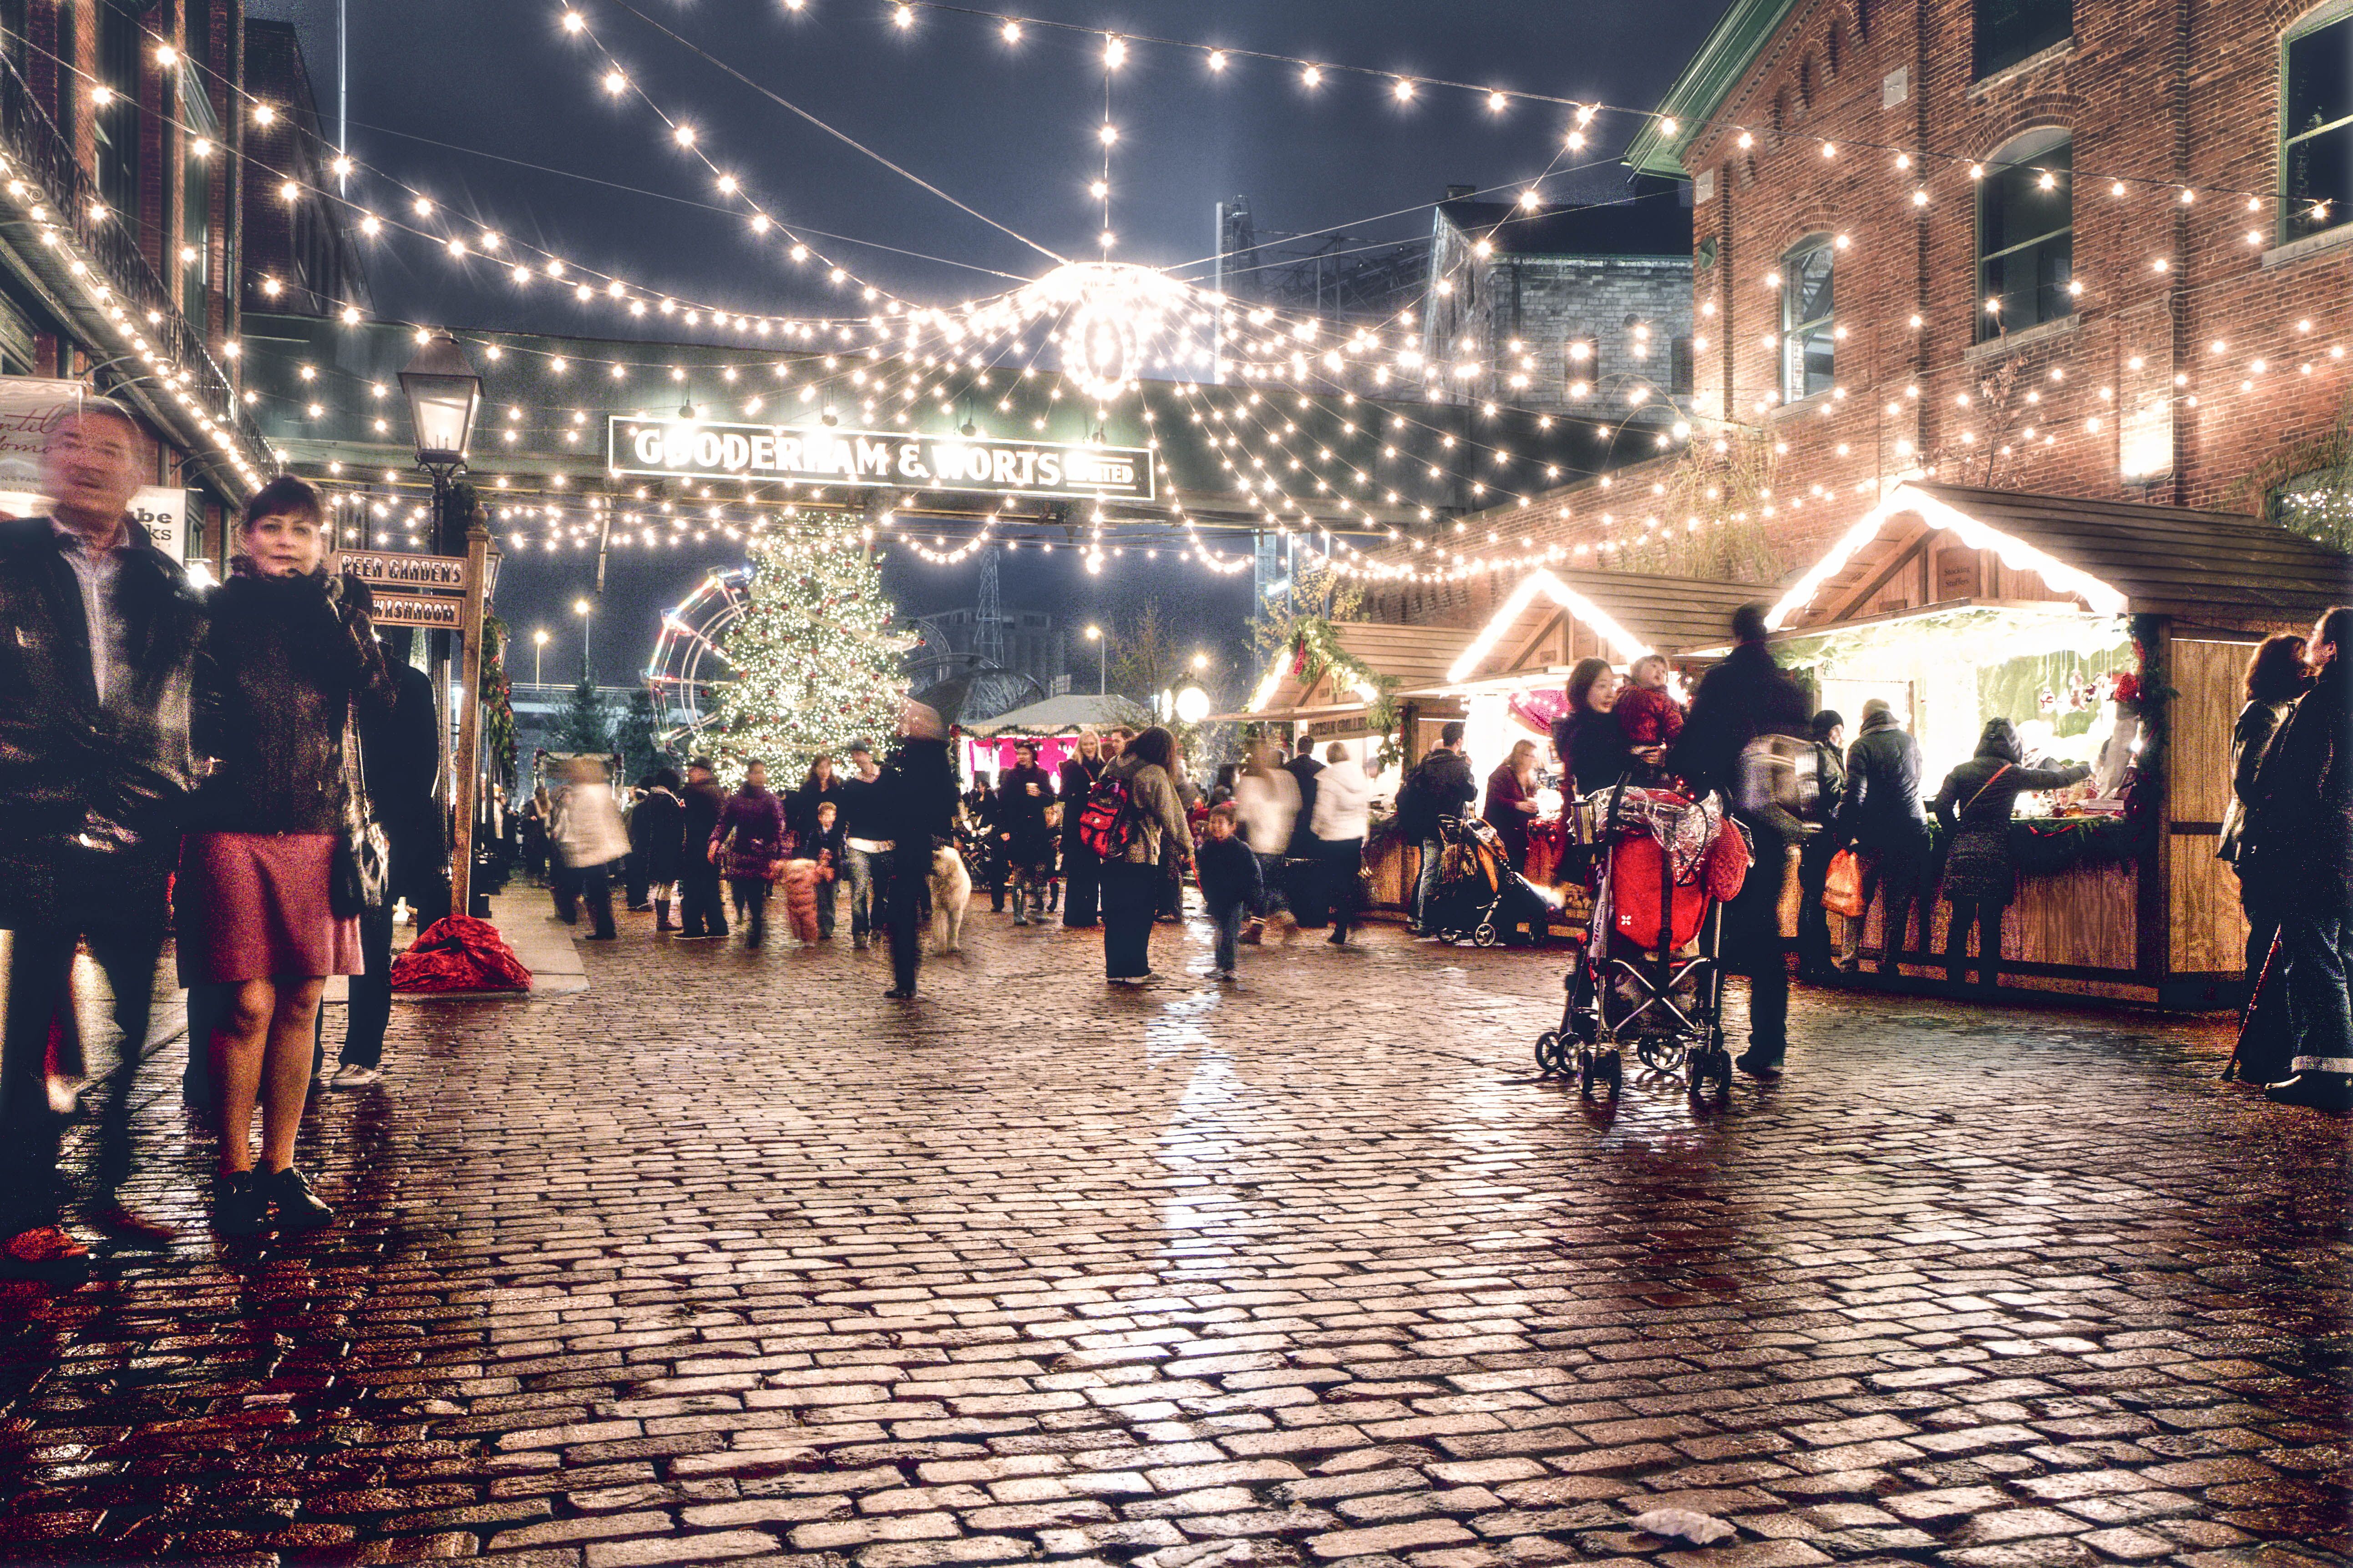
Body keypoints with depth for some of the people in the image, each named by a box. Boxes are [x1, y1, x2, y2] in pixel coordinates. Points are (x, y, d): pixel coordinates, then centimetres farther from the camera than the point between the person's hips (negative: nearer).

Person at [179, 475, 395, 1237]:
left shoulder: (340, 614, 11)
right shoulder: (218, 610, 4)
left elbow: (378, 698, -7)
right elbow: (195, 722, 1)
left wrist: (336, 609, -11)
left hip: (319, 829, 3)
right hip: (232, 826, -3)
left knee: (301, 1003, 5)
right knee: (251, 1004, -6)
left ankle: (281, 1169, 16)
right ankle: (234, 1173, 8)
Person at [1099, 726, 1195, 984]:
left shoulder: (1113, 765, 9)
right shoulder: (1154, 773, -12)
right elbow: (1171, 815, -8)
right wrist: (1187, 847, 2)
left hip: (1109, 852, 6)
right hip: (1141, 855, -6)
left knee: (1115, 912, 11)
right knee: (1139, 913, 3)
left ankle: (1115, 969, 17)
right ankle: (1135, 970, 6)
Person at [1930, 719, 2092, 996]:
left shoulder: (1961, 771, 7)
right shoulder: (2012, 774, 2)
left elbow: (1941, 805, -1)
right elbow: (2056, 780, 15)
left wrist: (1957, 834, 12)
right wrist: (2083, 769, 34)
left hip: (1962, 851, 2)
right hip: (1994, 853, -2)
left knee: (1960, 921, 7)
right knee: (1990, 924, 2)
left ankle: (1955, 984, 9)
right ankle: (1987, 987, 5)